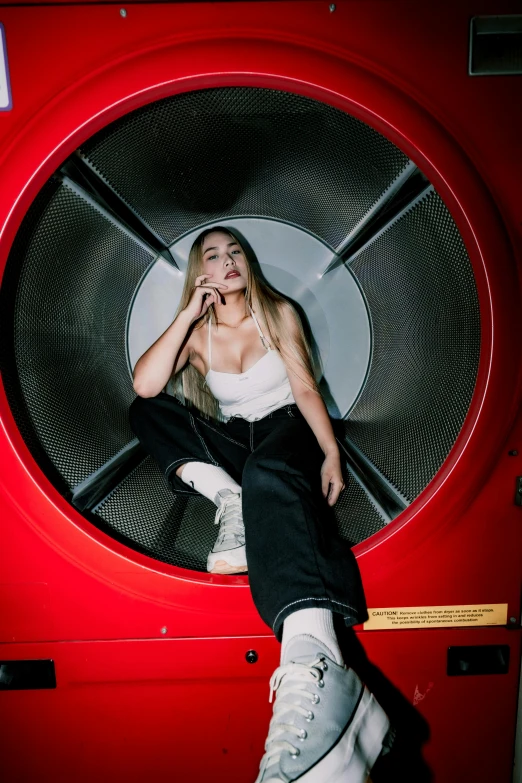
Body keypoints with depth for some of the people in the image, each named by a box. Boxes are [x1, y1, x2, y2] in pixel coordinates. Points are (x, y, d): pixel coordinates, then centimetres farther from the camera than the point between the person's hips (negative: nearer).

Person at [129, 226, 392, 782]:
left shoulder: (279, 313, 6)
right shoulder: (197, 332, 7)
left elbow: (306, 388, -1)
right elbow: (145, 385, -12)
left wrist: (331, 454, -14)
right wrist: (188, 313, -12)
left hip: (287, 429, -3)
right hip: (232, 442, 4)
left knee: (267, 475, -40)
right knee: (145, 412, -12)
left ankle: (313, 663, -62)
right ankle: (228, 498, -31)